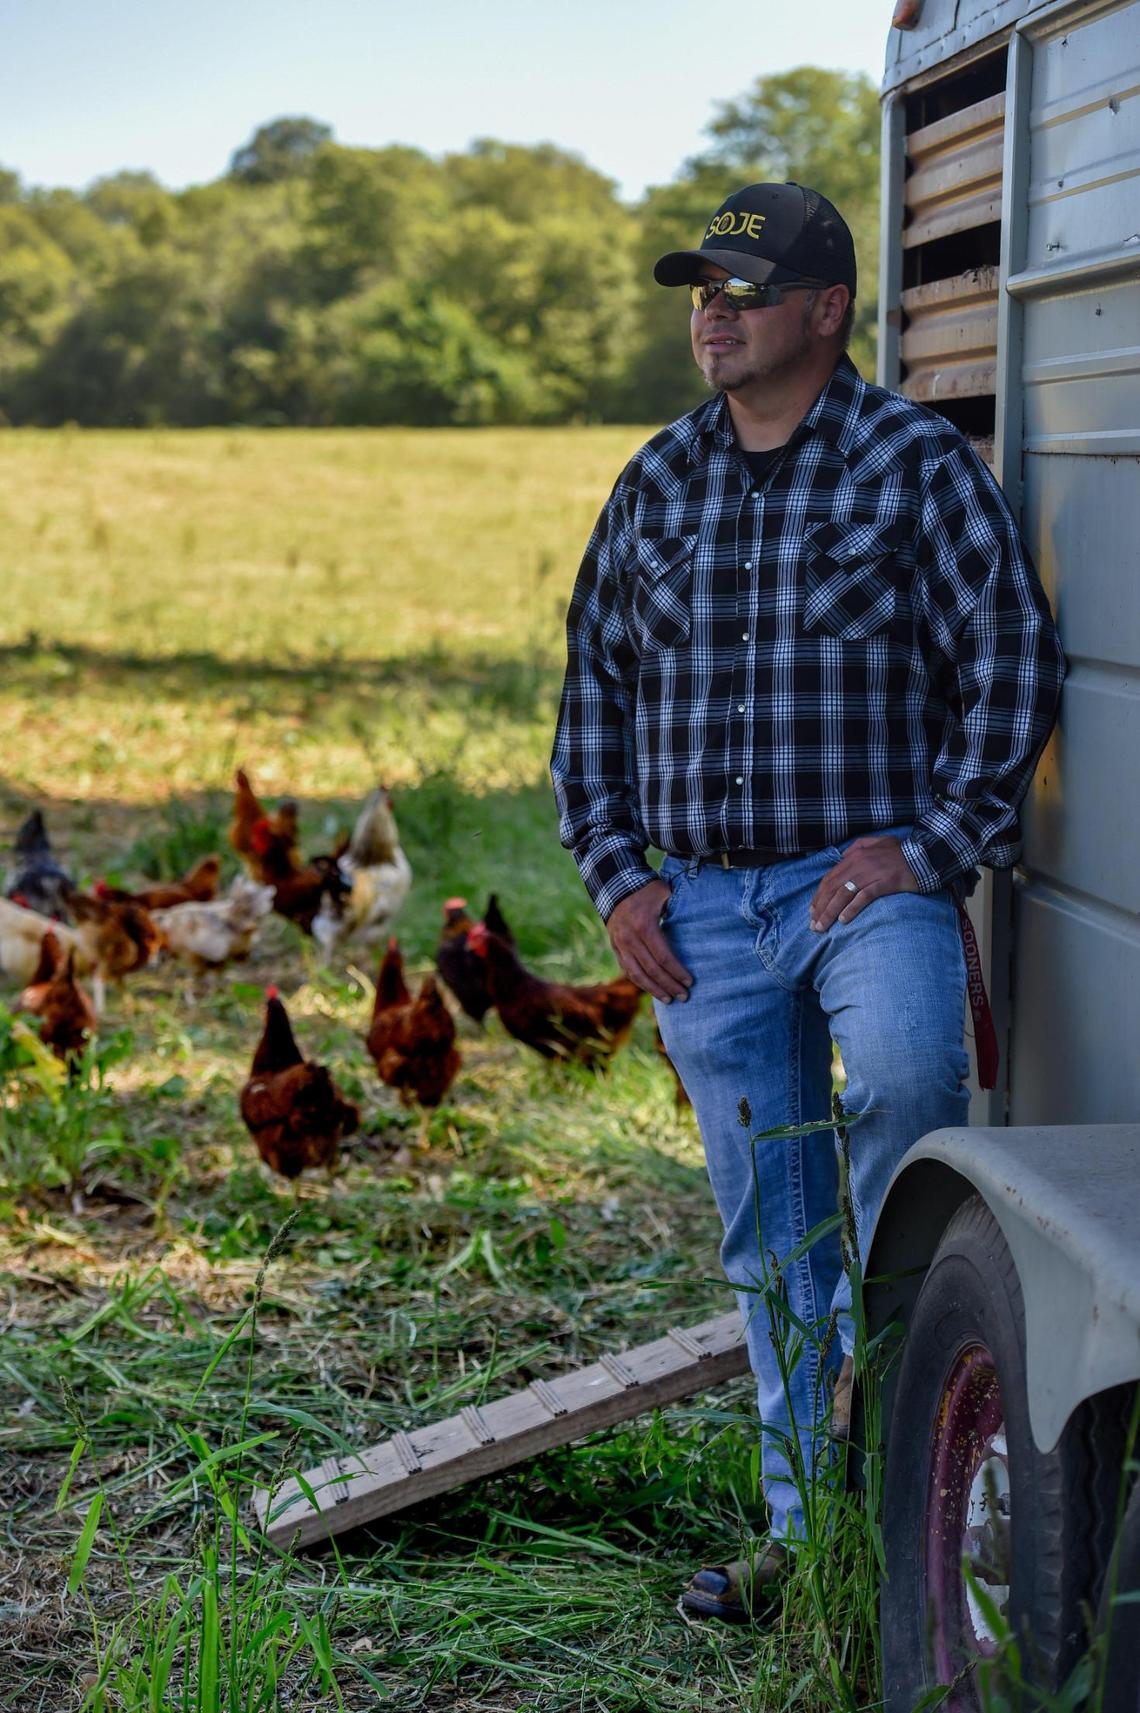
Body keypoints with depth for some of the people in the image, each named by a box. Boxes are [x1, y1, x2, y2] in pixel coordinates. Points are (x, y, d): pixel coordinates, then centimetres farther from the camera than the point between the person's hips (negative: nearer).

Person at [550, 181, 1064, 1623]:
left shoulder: (916, 462, -1)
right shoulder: (658, 481, 12)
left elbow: (1011, 658, -4)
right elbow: (594, 687, 17)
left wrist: (926, 847, -12)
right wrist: (616, 874, 6)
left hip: (870, 878, -4)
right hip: (702, 909, 4)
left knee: (904, 1074, -34)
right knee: (768, 1233, 7)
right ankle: (805, 1521, 17)